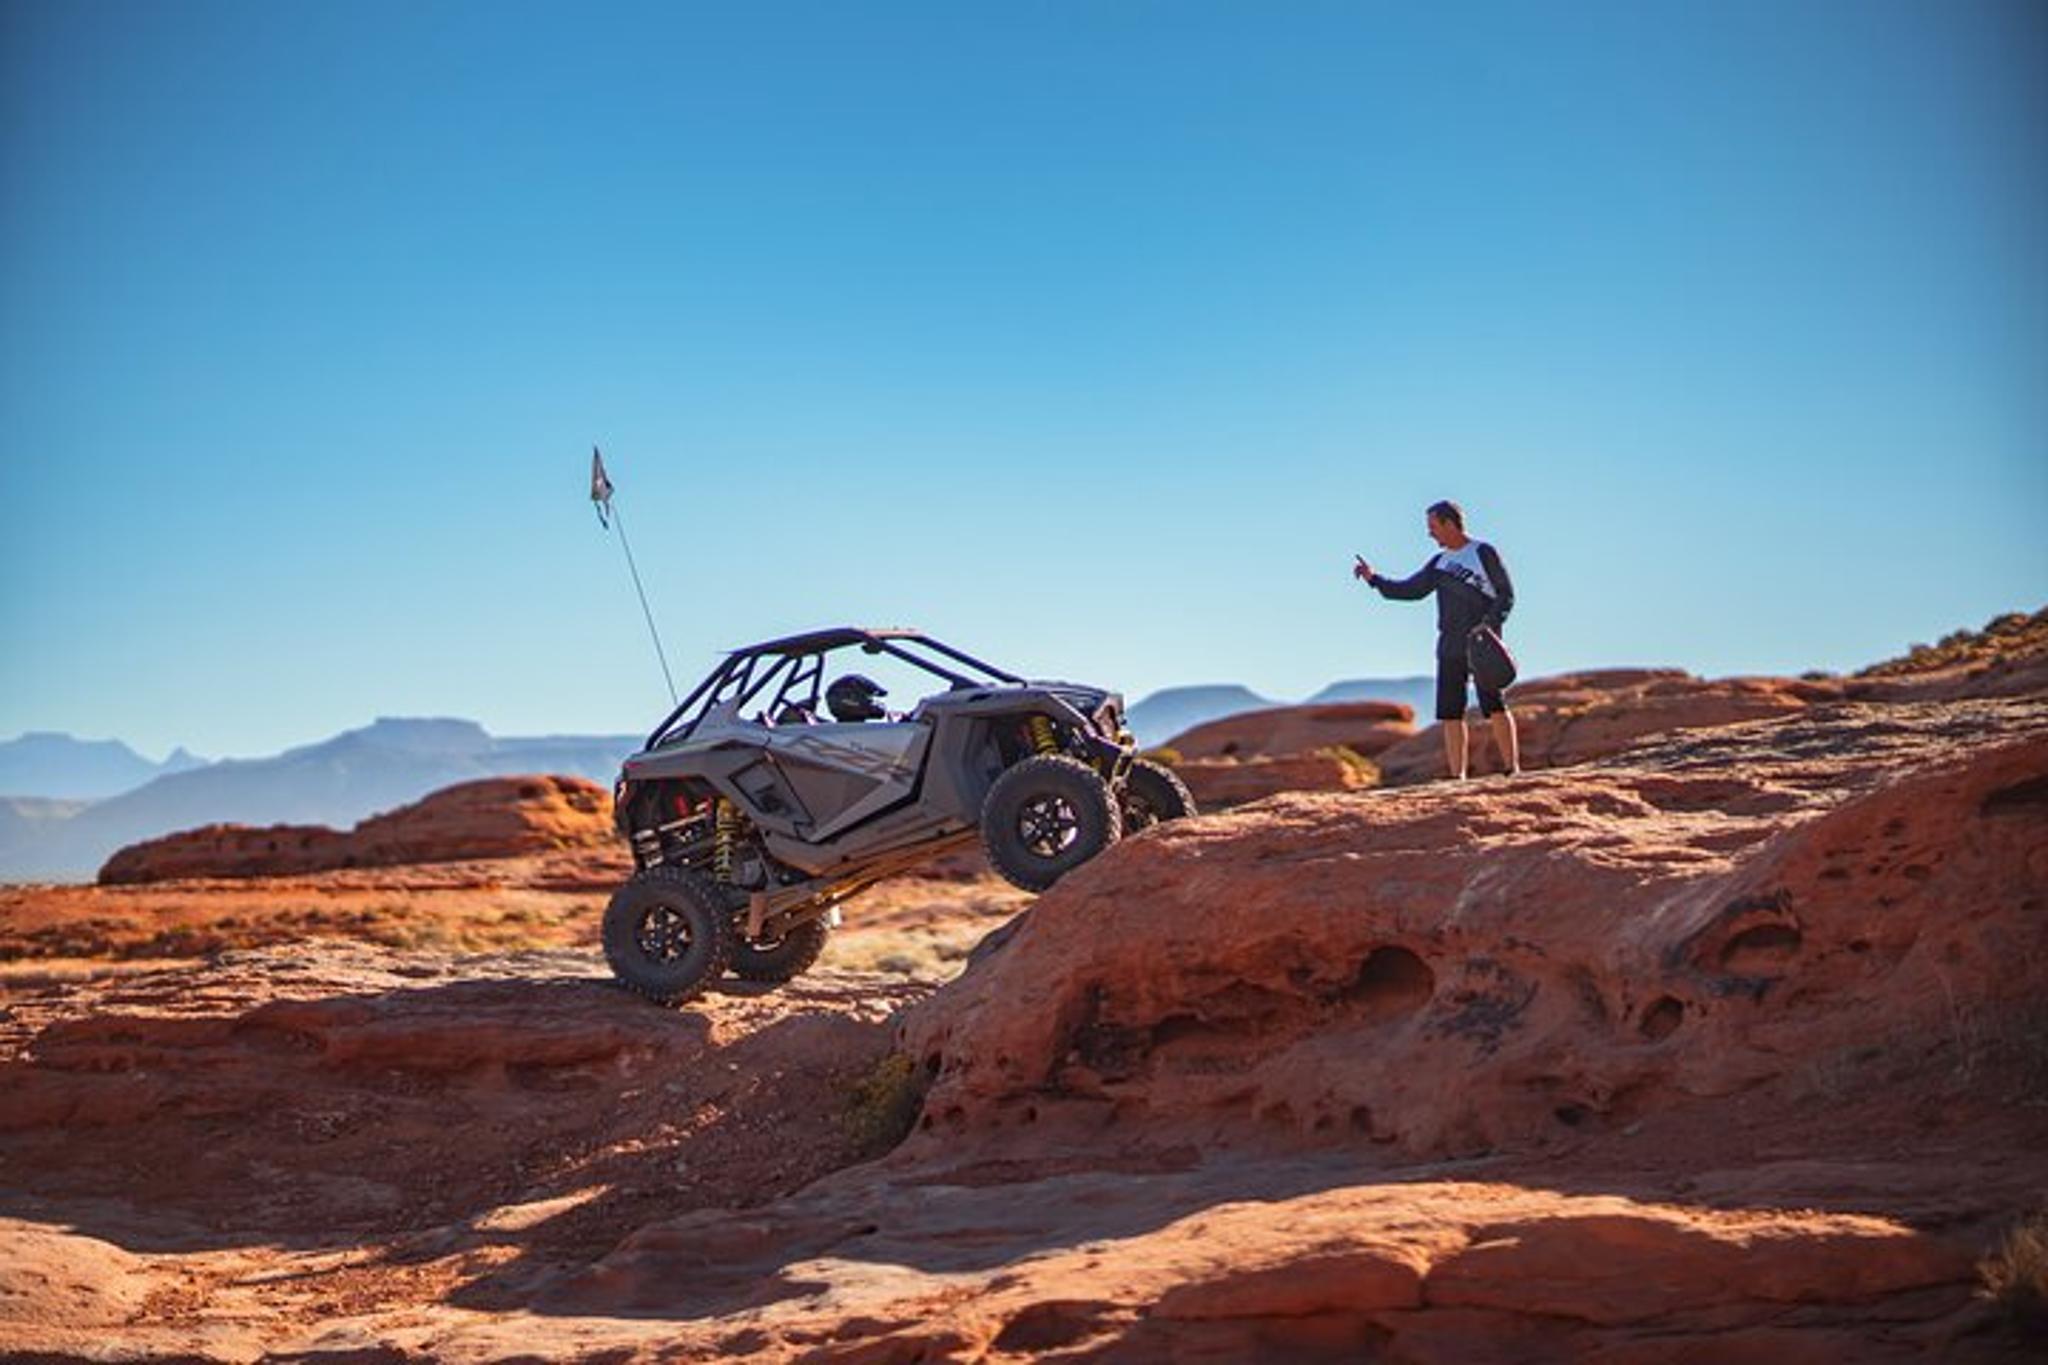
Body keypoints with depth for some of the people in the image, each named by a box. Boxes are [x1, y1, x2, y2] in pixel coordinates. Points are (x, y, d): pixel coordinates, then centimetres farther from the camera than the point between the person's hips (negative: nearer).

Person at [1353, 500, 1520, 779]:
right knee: (1450, 713, 2)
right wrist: (1374, 579, 8)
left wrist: (1490, 624, -19)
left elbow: (1506, 594, -5)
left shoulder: (1484, 553, -2)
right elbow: (1410, 590, 18)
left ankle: (1512, 769, -9)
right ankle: (1457, 777, 5)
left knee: (1494, 706, -11)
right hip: (1449, 648, 7)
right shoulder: (1440, 563, 17)